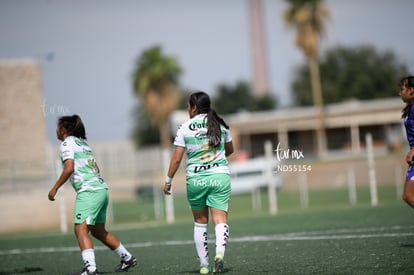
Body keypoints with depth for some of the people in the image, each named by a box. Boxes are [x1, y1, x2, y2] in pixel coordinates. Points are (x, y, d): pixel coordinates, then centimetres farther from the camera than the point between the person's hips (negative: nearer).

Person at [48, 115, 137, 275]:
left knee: (81, 230, -14)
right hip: (102, 189, 9)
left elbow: (69, 168, -16)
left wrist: (55, 188, -11)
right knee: (98, 231, 20)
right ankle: (127, 258, 27)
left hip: (88, 191, -9)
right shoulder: (83, 143, 22)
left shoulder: (67, 143, -3)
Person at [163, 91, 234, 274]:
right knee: (220, 220, -4)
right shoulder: (220, 125, 5)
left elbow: (176, 158, -4)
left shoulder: (185, 128, -3)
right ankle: (220, 253, -29)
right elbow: (230, 150, 20)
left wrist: (168, 180, 7)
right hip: (220, 176, 1)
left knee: (200, 221, 13)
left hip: (195, 179, -1)